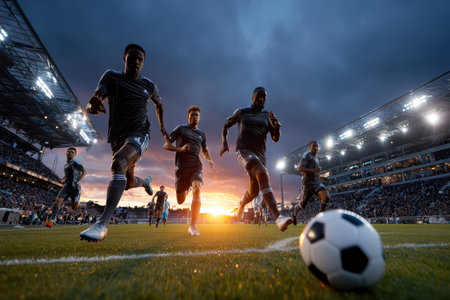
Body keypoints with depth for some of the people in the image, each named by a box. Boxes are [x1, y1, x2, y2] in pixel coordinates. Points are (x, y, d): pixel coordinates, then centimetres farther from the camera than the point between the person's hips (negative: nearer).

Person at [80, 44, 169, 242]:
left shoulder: (149, 86, 8)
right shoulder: (111, 77, 5)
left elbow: (159, 105, 26)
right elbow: (97, 96, -12)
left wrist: (162, 126, 19)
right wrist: (92, 104, -35)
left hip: (139, 134, -2)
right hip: (117, 137, 3)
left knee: (118, 163, -32)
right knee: (129, 183, 10)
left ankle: (103, 223, -34)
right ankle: (145, 182, 49)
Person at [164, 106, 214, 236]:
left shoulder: (202, 134, 20)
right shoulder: (180, 129, 10)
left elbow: (205, 151, 31)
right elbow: (166, 145, 5)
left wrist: (210, 160, 10)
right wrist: (180, 149, -14)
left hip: (196, 165, 2)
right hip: (182, 166, -1)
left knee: (197, 189, -27)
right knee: (180, 201, 2)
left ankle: (192, 226, -22)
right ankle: (186, 189, 40)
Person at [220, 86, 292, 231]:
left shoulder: (267, 115, 12)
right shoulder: (241, 112, 7)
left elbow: (275, 138, 5)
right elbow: (226, 125, 17)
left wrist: (277, 125, -15)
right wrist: (224, 142, 1)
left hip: (260, 154, 4)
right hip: (243, 151, -4)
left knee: (254, 192, 5)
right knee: (263, 174, -32)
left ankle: (242, 204, 42)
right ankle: (278, 218, -38)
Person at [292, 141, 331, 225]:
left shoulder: (316, 158, 18)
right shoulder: (307, 155, -7)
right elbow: (299, 169, -19)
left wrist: (321, 177, 15)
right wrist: (313, 170, -23)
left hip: (317, 182, 7)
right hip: (308, 184, -7)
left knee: (326, 197, -18)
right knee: (303, 205, 4)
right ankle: (294, 213, 34)